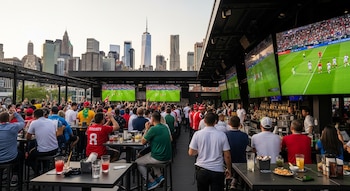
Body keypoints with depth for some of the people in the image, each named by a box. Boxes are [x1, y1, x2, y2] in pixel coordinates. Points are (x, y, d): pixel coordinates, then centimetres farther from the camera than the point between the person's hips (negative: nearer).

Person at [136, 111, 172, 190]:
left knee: (137, 162, 12)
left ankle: (152, 181, 12)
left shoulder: (153, 129, -19)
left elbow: (143, 142, -9)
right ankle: (159, 176, 24)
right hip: (167, 156, 8)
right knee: (149, 155, 34)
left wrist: (146, 129, 0)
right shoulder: (165, 127, 4)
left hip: (160, 158, -8)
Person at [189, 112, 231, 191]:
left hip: (201, 169, 1)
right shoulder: (222, 135, -8)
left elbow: (191, 153, -4)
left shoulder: (197, 134, -8)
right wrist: (228, 169, 9)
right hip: (218, 170, -1)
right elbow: (227, 156, -5)